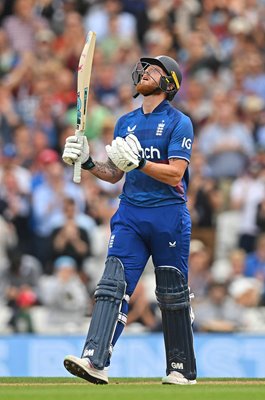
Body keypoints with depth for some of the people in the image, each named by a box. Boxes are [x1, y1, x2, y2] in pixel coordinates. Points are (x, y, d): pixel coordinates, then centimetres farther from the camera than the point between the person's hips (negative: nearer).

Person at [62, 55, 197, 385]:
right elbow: (114, 174, 19)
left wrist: (137, 161, -23)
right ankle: (95, 361, -24)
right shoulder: (125, 122, 16)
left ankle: (182, 370, 14)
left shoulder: (178, 123, -2)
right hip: (130, 214, 4)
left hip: (168, 215, -4)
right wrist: (87, 162, 2)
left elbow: (175, 174, -13)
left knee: (172, 296, 3)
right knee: (112, 284, -12)